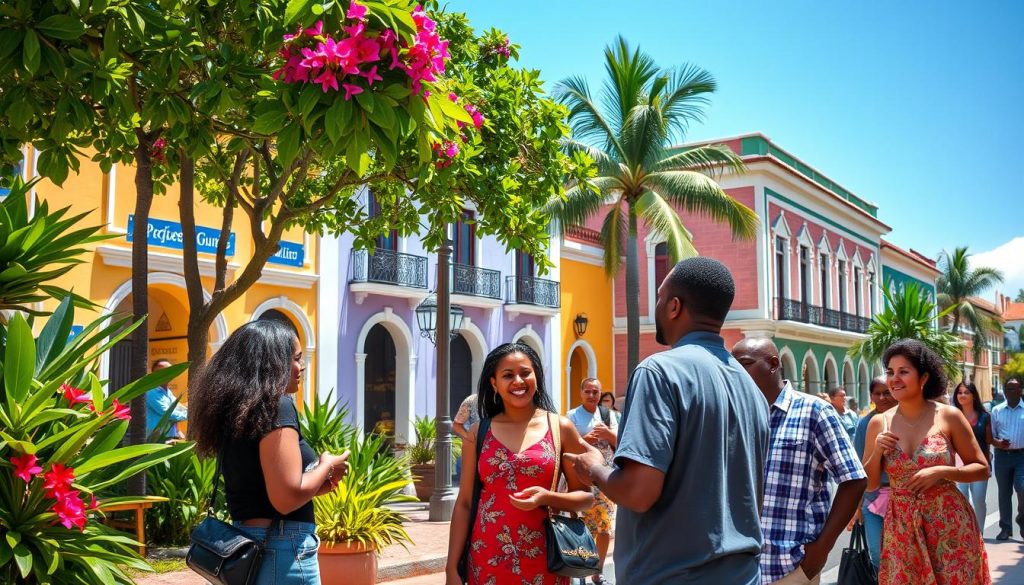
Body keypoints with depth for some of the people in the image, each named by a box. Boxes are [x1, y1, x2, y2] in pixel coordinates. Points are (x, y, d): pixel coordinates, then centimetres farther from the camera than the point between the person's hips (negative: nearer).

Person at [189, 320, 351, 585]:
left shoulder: (236, 407, 10)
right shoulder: (276, 405, -15)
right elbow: (286, 498, -22)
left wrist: (318, 482, 12)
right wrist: (327, 466, -6)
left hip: (246, 544, 9)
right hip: (281, 550, -9)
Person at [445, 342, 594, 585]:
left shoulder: (560, 428, 0)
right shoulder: (478, 434, 4)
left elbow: (586, 497, 4)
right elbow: (464, 504, 4)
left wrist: (547, 498, -14)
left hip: (542, 561, -1)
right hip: (487, 562, 1)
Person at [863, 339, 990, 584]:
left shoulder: (949, 417, -6)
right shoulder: (879, 423, 1)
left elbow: (982, 469, 0)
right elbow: (868, 484, 6)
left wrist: (941, 471, -15)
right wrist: (877, 452, -11)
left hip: (950, 526, -2)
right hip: (901, 529, 2)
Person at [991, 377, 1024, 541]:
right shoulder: (997, 410, 7)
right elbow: (990, 435, 7)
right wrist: (998, 443, -13)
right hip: (1002, 456, 2)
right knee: (1004, 492, 7)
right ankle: (1005, 527, 16)